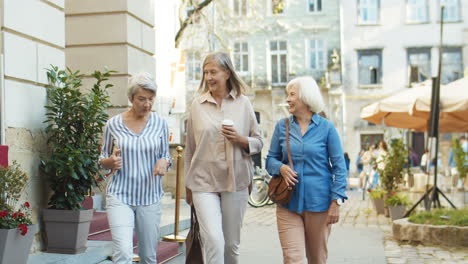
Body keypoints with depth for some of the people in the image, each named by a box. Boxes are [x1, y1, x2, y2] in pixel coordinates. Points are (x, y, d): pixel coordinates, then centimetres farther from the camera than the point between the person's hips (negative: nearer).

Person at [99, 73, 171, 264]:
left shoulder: (160, 124, 1)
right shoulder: (113, 124, -1)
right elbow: (102, 161, 9)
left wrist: (163, 163, -13)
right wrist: (111, 161, -14)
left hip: (150, 196, 2)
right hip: (120, 196, -2)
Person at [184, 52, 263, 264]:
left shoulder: (243, 103, 3)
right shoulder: (197, 105, 4)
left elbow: (258, 142, 8)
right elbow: (190, 148, 11)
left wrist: (240, 139, -14)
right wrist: (188, 185, 14)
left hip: (235, 181, 1)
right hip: (204, 182, -1)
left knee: (231, 244, 11)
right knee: (213, 240, -15)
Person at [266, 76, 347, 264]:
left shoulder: (326, 128, -1)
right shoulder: (282, 127, 6)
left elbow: (339, 166, -1)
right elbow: (270, 160, 11)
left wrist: (336, 202, -8)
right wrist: (281, 167, -12)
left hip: (318, 203, -1)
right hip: (288, 203, 1)